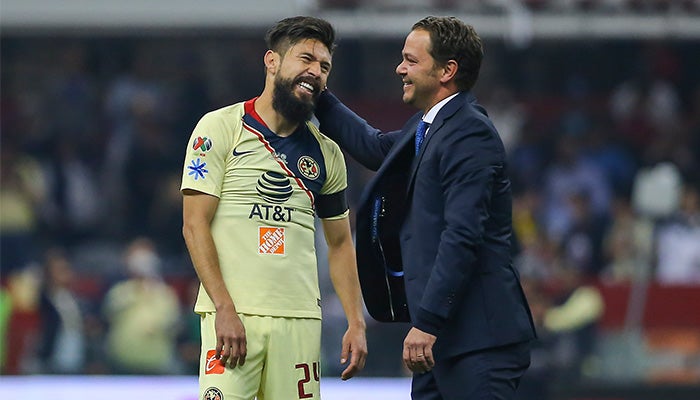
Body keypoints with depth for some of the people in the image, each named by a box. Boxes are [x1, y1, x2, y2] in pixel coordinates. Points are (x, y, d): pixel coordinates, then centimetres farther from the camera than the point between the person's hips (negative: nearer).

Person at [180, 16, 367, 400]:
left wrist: (356, 323, 10)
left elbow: (340, 243, 22)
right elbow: (195, 225, -5)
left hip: (300, 318, 5)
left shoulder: (326, 152, 15)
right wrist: (225, 309, -14)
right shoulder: (221, 128, 0)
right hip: (232, 314, -5)